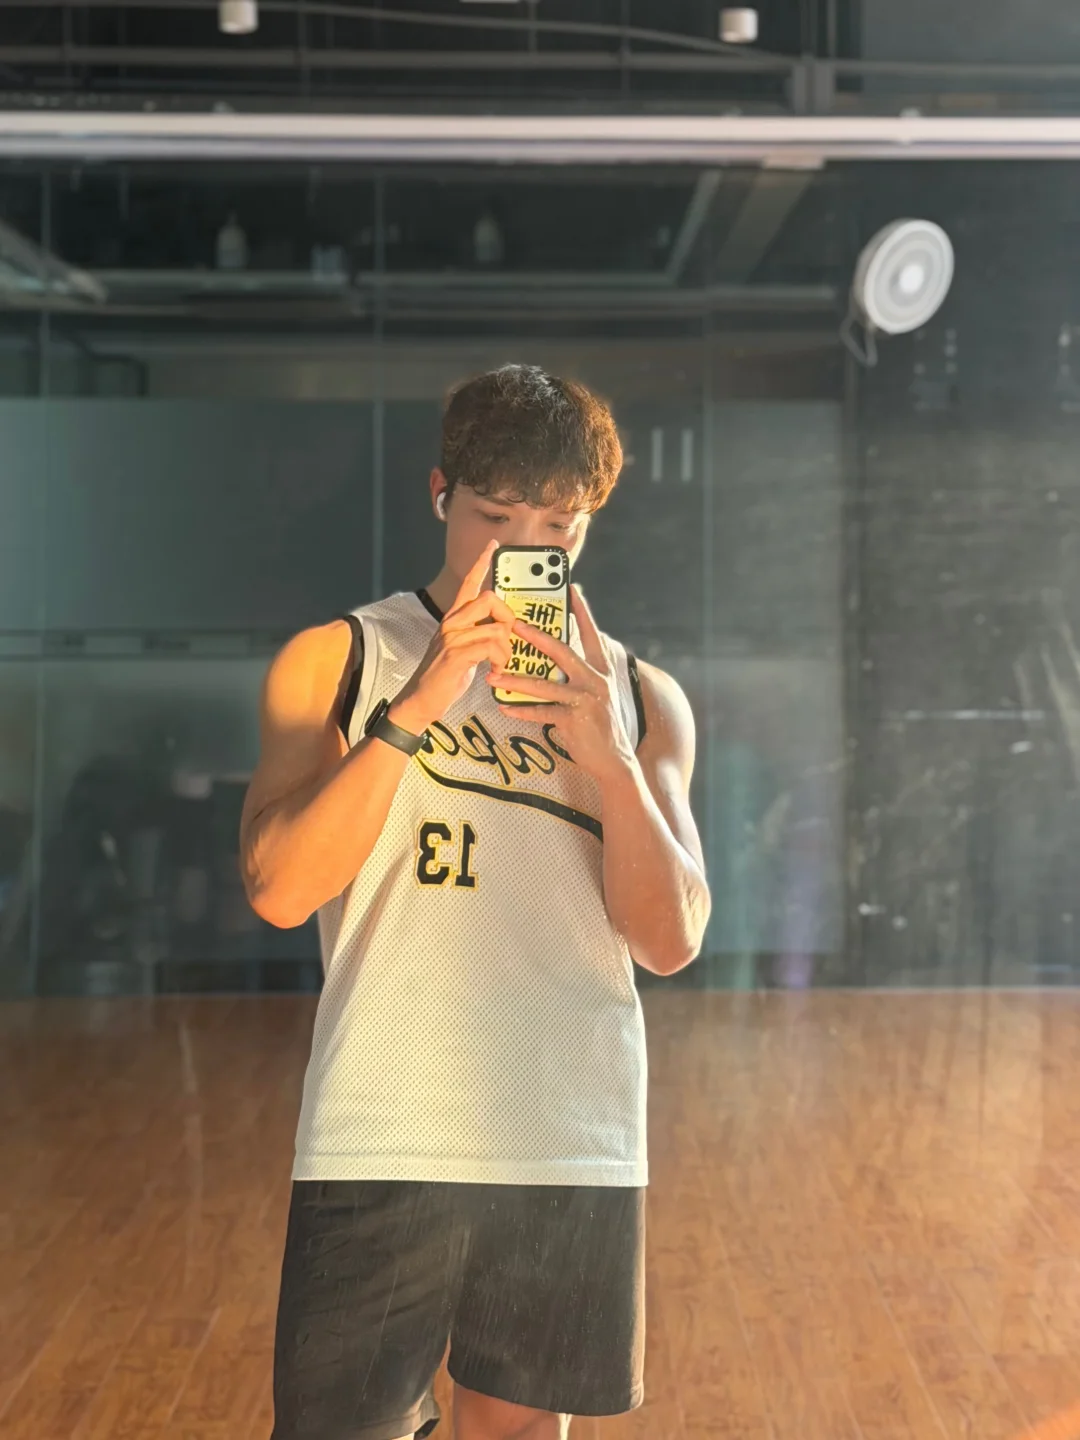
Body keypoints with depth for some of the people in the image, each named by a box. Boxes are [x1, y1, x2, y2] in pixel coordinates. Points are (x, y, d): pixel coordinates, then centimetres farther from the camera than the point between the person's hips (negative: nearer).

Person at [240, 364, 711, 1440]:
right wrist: (418, 707, -18)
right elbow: (279, 888, -10)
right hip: (383, 1140, -2)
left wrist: (609, 760, -14)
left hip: (578, 1146, 3)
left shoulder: (640, 699, 10)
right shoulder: (335, 661, 3)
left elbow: (671, 940, 1)